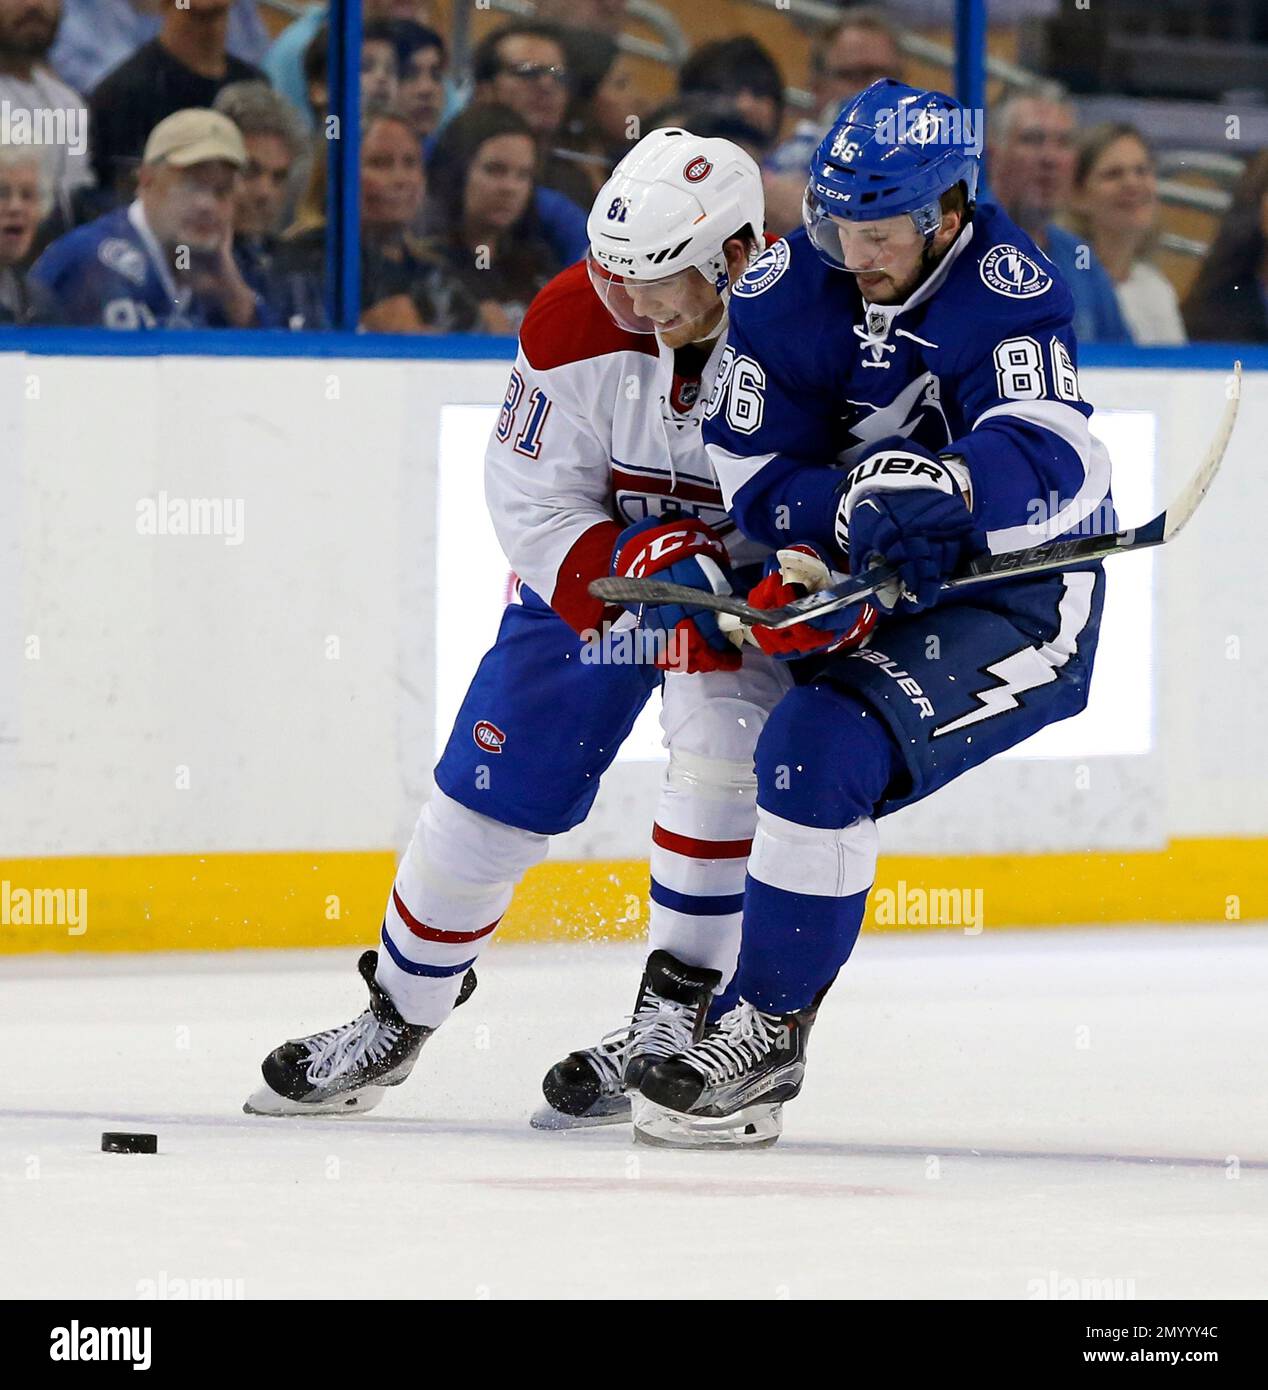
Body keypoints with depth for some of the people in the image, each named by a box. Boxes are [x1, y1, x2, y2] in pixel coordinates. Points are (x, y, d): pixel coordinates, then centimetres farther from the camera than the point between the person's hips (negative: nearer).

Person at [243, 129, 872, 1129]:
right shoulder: (575, 323, -20)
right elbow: (535, 510, -14)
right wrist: (646, 568, -31)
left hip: (762, 576, -2)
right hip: (596, 563, 2)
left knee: (723, 727, -30)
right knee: (493, 785, 1)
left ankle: (676, 1016, -18)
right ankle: (400, 1013, 25)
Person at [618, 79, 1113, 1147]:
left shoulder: (1001, 287, -20)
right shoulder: (788, 289, -5)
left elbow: (1058, 457, -35)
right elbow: (757, 480, -9)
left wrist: (941, 486, -55)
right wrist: (856, 509, -30)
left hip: (1017, 601, -7)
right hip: (867, 584, 7)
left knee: (821, 750, -25)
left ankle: (769, 1032, -11)